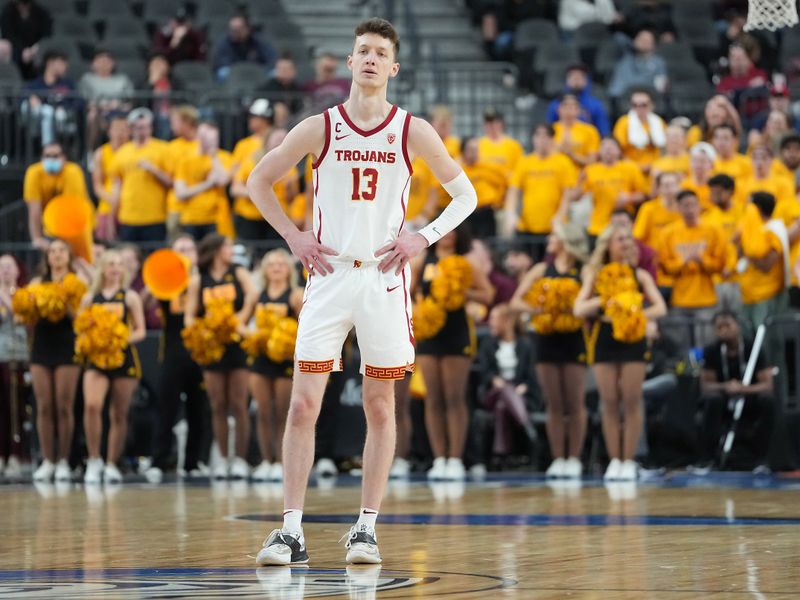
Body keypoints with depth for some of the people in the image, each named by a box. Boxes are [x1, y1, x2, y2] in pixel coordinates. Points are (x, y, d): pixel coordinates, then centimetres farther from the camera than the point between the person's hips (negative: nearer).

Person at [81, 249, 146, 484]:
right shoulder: (89, 298, 8)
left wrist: (124, 339, -16)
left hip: (123, 357, 0)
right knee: (91, 405, -22)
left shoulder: (130, 297, 5)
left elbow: (140, 331, 3)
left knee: (119, 414, 5)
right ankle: (94, 460, -12)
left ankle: (112, 464, 17)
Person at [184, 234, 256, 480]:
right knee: (218, 406, 1)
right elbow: (189, 314, 5)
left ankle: (240, 459, -1)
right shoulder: (198, 280, 8)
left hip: (237, 345, -1)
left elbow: (252, 299, -6)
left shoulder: (239, 274, 8)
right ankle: (222, 459, 7)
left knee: (238, 404, -4)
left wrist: (240, 320, -19)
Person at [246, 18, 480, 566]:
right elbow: (259, 181, 12)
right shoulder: (319, 128, 1)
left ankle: (367, 528, 11)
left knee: (380, 408, 4)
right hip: (329, 275, 0)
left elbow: (466, 195, 9)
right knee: (303, 404, -7)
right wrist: (293, 236, 1)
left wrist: (424, 237, -4)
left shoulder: (413, 132, 0)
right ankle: (292, 531, -5)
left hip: (384, 278, 0)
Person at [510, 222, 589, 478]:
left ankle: (574, 458, 6)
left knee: (574, 403, -1)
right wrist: (534, 309, -10)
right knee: (554, 404, 4)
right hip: (547, 339, 3)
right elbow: (516, 301, 7)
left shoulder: (583, 272, 0)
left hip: (574, 340, -3)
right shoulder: (541, 270, 10)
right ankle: (557, 459, 7)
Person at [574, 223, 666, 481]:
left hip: (633, 340, -1)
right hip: (605, 340, 1)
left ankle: (629, 461, 2)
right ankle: (614, 461, 7)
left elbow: (660, 308, -5)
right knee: (609, 403, 0)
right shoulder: (596, 276, 6)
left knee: (631, 402, -4)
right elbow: (579, 309, -4)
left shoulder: (640, 276, 4)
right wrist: (605, 300, -18)